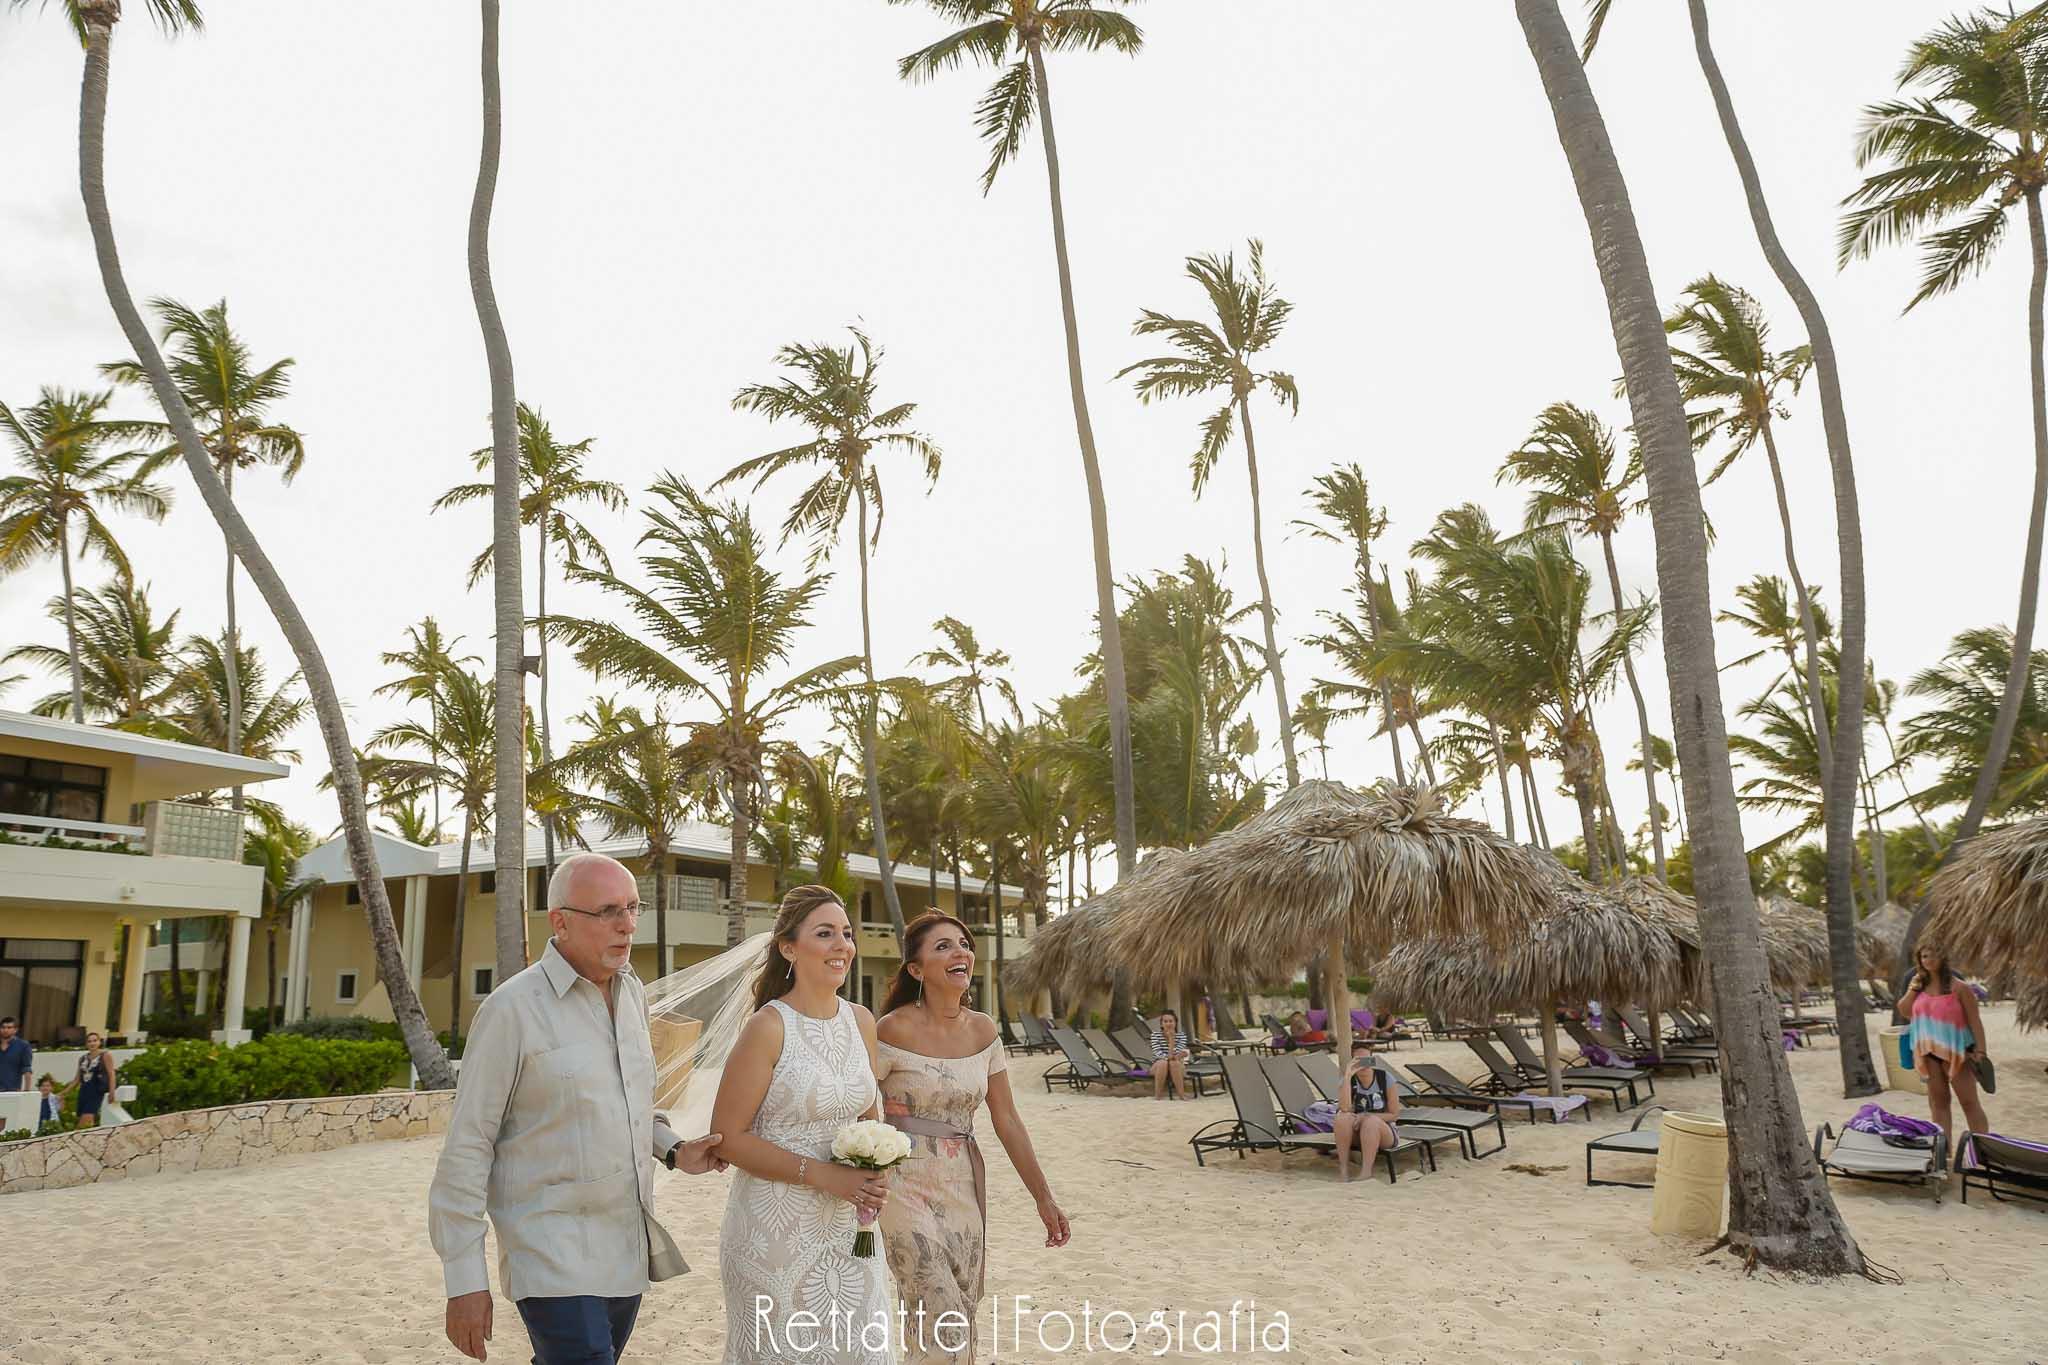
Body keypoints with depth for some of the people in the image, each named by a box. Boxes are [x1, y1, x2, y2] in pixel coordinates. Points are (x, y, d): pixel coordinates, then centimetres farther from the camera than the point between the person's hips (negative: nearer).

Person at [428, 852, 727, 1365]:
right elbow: (466, 1147, -11)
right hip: (554, 1262, -6)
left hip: (629, 1254, 6)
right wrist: (464, 1281, -11)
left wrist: (673, 1150, 5)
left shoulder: (632, 991, 6)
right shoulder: (513, 1009, -14)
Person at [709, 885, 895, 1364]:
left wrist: (875, 1174, -3)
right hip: (777, 1229, -5)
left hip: (848, 1228, 6)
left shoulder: (862, 1021, 3)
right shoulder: (768, 1027, -15)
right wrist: (822, 1174, -19)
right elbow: (728, 1137, -15)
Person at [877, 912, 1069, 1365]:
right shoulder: (894, 1030, -14)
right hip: (907, 1186, -5)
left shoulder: (982, 1030, 2)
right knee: (943, 1327, -11)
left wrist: (1044, 1198, 6)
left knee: (962, 1318, 11)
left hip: (965, 1186, 6)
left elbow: (1007, 1121, 6)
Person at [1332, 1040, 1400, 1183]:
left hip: (1384, 1131, -2)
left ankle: (1366, 1172, -35)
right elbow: (1345, 1108, -24)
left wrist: (1366, 1116, -20)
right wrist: (1348, 1076, -29)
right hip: (1356, 1133, 2)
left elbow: (1394, 1115, -7)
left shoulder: (1385, 1078, -10)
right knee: (1342, 1117, -31)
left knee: (1371, 1121, -36)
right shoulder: (1349, 1080, -6)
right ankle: (1343, 1167, -24)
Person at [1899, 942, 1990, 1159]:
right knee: (1938, 1100, 11)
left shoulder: (1957, 987, -9)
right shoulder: (1918, 984, 6)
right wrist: (1913, 989, -4)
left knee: (1969, 1101, -2)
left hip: (1956, 1050, -5)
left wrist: (1981, 1051, -15)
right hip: (1929, 1050, 5)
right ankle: (1944, 1147, 18)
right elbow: (1905, 1011, 9)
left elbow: (1974, 1020, -9)